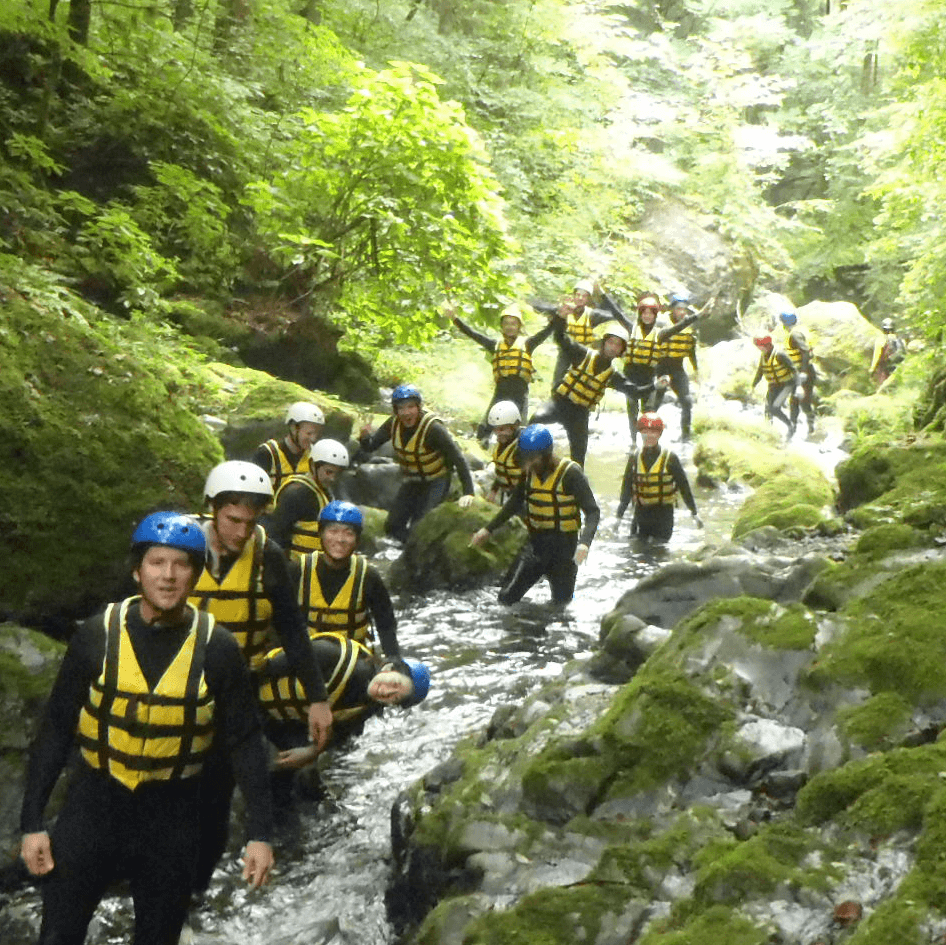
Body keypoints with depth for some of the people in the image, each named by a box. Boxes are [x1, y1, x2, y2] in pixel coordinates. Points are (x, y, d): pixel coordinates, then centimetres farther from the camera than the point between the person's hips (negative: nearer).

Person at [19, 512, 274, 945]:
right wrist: (32, 821, -3)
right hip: (93, 804, 0)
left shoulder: (217, 648, -10)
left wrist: (259, 832, -6)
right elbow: (55, 730, -2)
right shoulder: (97, 635, -9)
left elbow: (245, 742, -3)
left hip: (171, 816, 0)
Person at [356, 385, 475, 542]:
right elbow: (371, 446, -6)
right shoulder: (394, 423, -12)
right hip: (412, 481, 6)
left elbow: (458, 460, -30)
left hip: (437, 480, -6)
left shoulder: (433, 428, -28)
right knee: (392, 526, 5)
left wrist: (468, 492, -39)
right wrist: (365, 437, -31)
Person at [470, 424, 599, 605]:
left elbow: (592, 512, -19)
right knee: (506, 597, -6)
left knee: (562, 603, 10)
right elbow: (515, 502, 17)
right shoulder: (529, 472, 1)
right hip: (536, 543, 4)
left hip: (564, 546, -4)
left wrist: (584, 543, -36)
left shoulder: (570, 473, -17)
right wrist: (488, 529, 15)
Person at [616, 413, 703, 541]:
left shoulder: (670, 458, -5)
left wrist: (694, 513, 3)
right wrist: (619, 516, 9)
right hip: (641, 511, 3)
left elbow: (684, 486, 1)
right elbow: (626, 488, 9)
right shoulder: (635, 458, 4)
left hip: (663, 514, -3)